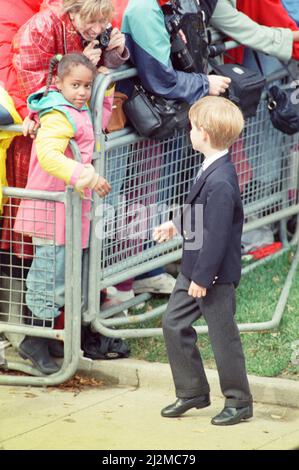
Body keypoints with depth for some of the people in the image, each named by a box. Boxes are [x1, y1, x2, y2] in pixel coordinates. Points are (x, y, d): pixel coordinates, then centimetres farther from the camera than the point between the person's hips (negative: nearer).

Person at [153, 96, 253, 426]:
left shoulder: (220, 182, -26)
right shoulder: (212, 170, 4)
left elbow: (217, 234, -25)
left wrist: (202, 277, -21)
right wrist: (177, 225, 16)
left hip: (214, 274, -10)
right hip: (194, 268, 10)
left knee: (223, 336, 4)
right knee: (174, 325, 13)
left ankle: (239, 402, 18)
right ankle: (192, 392, 25)